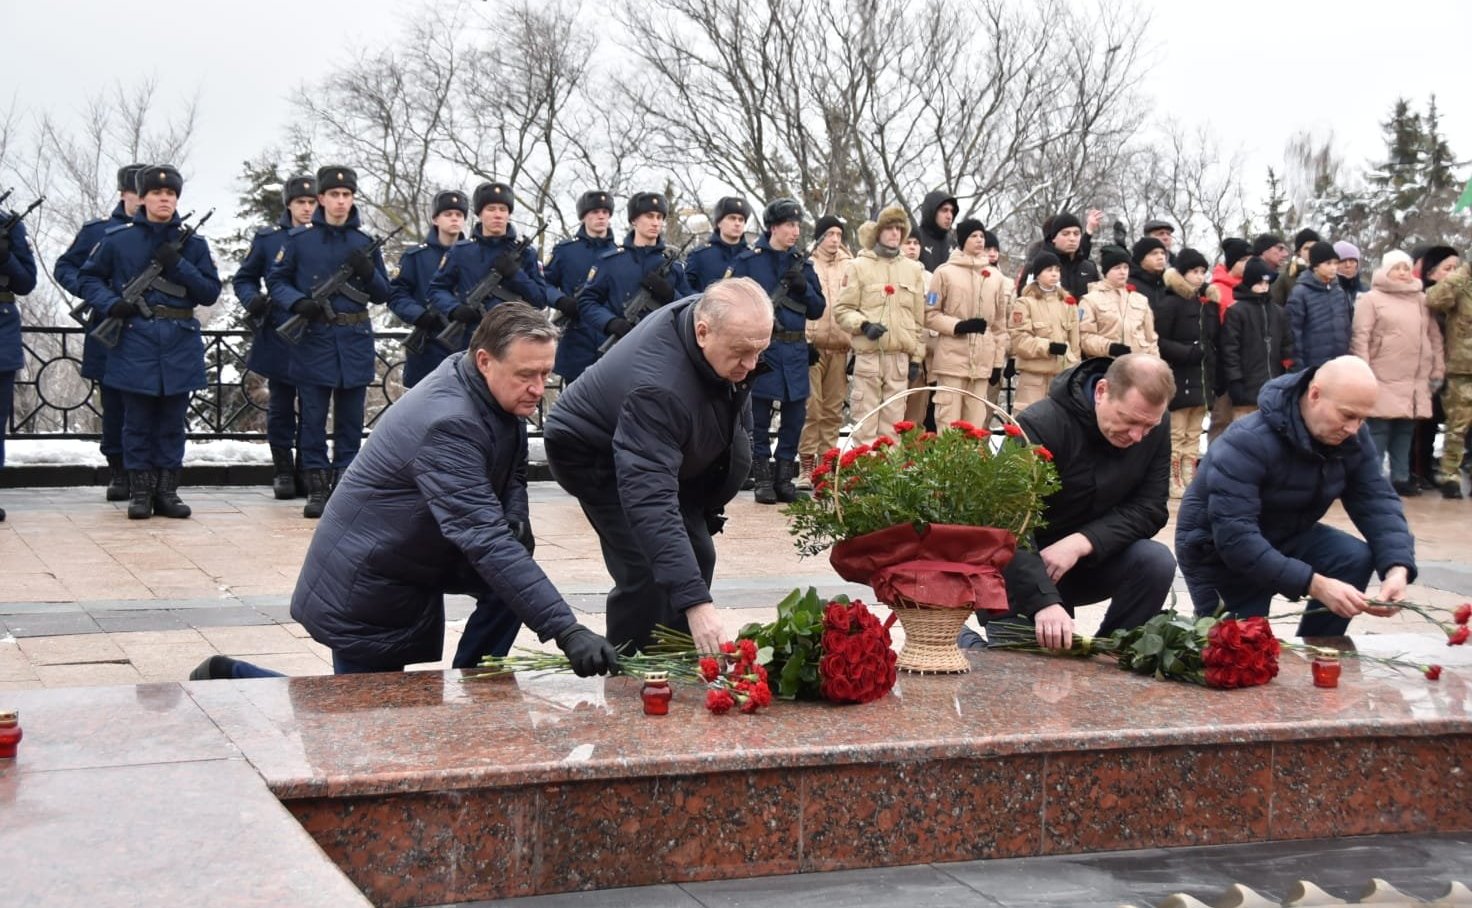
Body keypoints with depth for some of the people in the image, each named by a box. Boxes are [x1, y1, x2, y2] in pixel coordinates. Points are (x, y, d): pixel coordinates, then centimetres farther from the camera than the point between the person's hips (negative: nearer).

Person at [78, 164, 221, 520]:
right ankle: (140, 491, 12)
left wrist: (179, 266, -12)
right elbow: (89, 277, 9)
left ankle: (167, 491, 15)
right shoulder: (117, 239, 2)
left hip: (180, 344, 1)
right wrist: (110, 303, -9)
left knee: (172, 422, 7)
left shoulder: (193, 243, 5)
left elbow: (211, 293, 2)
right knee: (137, 423, 4)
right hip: (135, 341, -1)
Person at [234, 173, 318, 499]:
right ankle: (282, 472, 13)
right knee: (280, 408, 5)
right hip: (278, 338, 0)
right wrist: (253, 300, -10)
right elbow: (243, 279, 10)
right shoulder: (267, 239, 5)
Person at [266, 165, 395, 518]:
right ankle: (317, 488, 8)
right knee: (313, 419, 1)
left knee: (350, 419, 7)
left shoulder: (365, 241, 6)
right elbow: (275, 280, 5)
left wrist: (368, 272, -11)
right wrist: (297, 302, -14)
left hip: (355, 343, 2)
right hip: (313, 340, -2)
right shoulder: (299, 239, 1)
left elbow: (384, 294, 9)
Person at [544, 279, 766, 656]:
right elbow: (650, 501, -50)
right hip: (593, 454, -8)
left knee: (696, 554, 6)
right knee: (648, 573, -20)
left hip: (662, 446, 8)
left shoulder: (711, 314, -19)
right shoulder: (658, 389, -44)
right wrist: (695, 602, -56)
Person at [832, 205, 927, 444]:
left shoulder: (914, 269, 13)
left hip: (900, 357, 3)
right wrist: (864, 325, -18)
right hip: (868, 355, -3)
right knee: (865, 420, -3)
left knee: (893, 420, 6)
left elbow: (919, 318, 14)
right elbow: (842, 310, 0)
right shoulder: (858, 266, 2)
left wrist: (917, 357, 10)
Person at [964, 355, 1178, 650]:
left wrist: (1081, 543, -28)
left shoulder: (1155, 430, -7)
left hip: (1092, 561, 5)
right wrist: (1045, 601, -46)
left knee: (1157, 562, -22)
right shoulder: (1039, 426, -25)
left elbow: (1150, 509, -11)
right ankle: (968, 641, 14)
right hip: (1023, 570, -4)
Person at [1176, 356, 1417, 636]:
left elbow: (1377, 501, -13)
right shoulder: (1248, 443, -33)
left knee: (1356, 558, -19)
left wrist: (1397, 568, -34)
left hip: (1285, 537, 6)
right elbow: (1234, 538, -40)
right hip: (1219, 552, -6)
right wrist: (1315, 585, -45)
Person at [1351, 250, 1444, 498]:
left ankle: (1400, 478, 17)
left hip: (1414, 381, 5)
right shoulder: (1371, 299, -2)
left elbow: (1435, 336, 18)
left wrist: (1438, 369, 13)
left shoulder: (1421, 300, 14)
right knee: (1378, 431, -5)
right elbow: (1360, 338, -7)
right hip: (1383, 380, -5)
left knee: (1405, 431, 9)